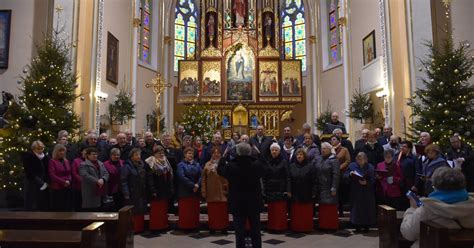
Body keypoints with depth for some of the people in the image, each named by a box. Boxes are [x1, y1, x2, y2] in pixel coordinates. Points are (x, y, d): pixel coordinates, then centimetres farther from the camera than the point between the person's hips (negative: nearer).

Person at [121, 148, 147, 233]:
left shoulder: (142, 166, 12)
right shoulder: (126, 166, -9)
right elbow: (123, 181, -14)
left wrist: (145, 192, 13)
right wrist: (126, 194, -20)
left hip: (141, 194, 6)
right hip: (132, 195, -6)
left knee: (141, 212, 10)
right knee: (133, 213, -1)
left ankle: (140, 228, 20)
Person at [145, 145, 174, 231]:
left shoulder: (166, 161, 12)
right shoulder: (150, 163, -9)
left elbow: (170, 176, 14)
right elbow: (149, 179, -15)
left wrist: (171, 188, 9)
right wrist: (152, 191, -20)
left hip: (165, 190, 7)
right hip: (156, 191, -6)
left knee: (164, 209, 12)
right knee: (156, 210, -1)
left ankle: (164, 226, 22)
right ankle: (155, 227, 10)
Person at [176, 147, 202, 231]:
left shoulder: (197, 164, 10)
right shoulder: (181, 165, -3)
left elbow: (201, 175, 1)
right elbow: (182, 177, -14)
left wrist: (197, 184, -16)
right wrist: (192, 185, -16)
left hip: (196, 192, 4)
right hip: (185, 192, -4)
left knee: (195, 210, 7)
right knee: (185, 211, -1)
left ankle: (194, 226, 17)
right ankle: (185, 226, 10)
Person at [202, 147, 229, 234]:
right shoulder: (208, 165, 6)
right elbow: (204, 179, 4)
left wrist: (228, 190, -7)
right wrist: (204, 192, -1)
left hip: (222, 192, -1)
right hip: (211, 193, 1)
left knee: (223, 211, 2)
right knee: (212, 211, 6)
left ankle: (223, 228, 14)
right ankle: (212, 227, 18)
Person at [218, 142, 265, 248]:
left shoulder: (231, 165, -18)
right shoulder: (257, 164, -15)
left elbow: (220, 170, 4)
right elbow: (263, 172, 10)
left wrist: (224, 155, 17)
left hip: (237, 204, -1)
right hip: (254, 203, 1)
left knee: (239, 232, 8)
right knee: (256, 232, 14)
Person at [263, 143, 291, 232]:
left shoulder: (284, 162, -1)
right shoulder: (268, 163, 8)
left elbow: (288, 177, -4)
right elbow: (264, 178, 8)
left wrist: (288, 190, -10)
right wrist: (264, 190, 2)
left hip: (281, 190, -3)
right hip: (270, 190, 3)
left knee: (281, 210, -2)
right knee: (271, 210, 5)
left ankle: (281, 226, 9)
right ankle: (272, 226, 16)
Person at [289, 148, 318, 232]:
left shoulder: (310, 166, -1)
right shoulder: (292, 166, 8)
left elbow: (315, 181, -3)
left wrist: (314, 192, -9)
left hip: (307, 195, -2)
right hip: (295, 194, 2)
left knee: (306, 214, 4)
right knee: (295, 214, 6)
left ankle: (307, 228, 17)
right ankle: (296, 228, 17)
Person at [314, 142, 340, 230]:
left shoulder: (333, 160, -7)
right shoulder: (318, 159, 10)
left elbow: (336, 175, -13)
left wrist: (334, 188, -17)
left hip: (329, 189, -5)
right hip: (320, 188, 6)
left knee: (331, 208, -1)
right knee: (322, 208, 10)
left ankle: (332, 225, 10)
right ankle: (323, 225, 20)